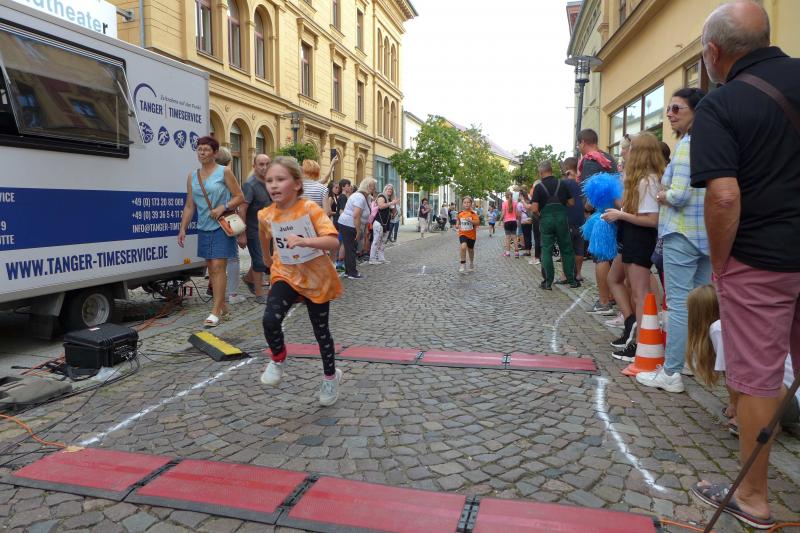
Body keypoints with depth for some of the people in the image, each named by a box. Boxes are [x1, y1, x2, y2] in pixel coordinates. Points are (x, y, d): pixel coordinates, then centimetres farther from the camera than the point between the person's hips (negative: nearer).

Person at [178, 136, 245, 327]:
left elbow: (239, 197, -3)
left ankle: (216, 311, -9)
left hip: (222, 227, -6)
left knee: (218, 267, -10)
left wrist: (223, 207, -18)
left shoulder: (224, 172, -2)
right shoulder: (192, 177, 13)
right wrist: (183, 228, 7)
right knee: (211, 268, 9)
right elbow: (189, 206, 13)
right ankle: (223, 305, 22)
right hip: (204, 228, 6)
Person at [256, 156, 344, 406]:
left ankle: (331, 376, 36)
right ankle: (278, 360, 8)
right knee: (270, 320, -23)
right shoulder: (266, 215, -7)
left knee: (321, 331, 10)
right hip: (286, 275, 3)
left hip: (316, 278, -2)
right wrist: (268, 259, 33)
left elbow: (333, 241, -30)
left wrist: (304, 241, -45)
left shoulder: (310, 208, -20)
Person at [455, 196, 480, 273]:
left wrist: (470, 220, -31)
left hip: (471, 234, 0)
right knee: (463, 247, -24)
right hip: (462, 233, 0)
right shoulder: (460, 213, -1)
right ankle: (463, 264, -13)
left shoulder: (473, 213, -9)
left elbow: (478, 222, -18)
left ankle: (472, 263, 42)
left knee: (470, 250, 15)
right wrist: (457, 225, -3)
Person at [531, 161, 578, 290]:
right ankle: (572, 280, 14)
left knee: (546, 249, 4)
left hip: (546, 220, -2)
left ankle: (548, 282, 3)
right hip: (561, 218, 2)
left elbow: (535, 209, -9)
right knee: (566, 249, 10)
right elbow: (572, 203, 5)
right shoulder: (562, 184, 3)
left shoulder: (538, 187, -3)